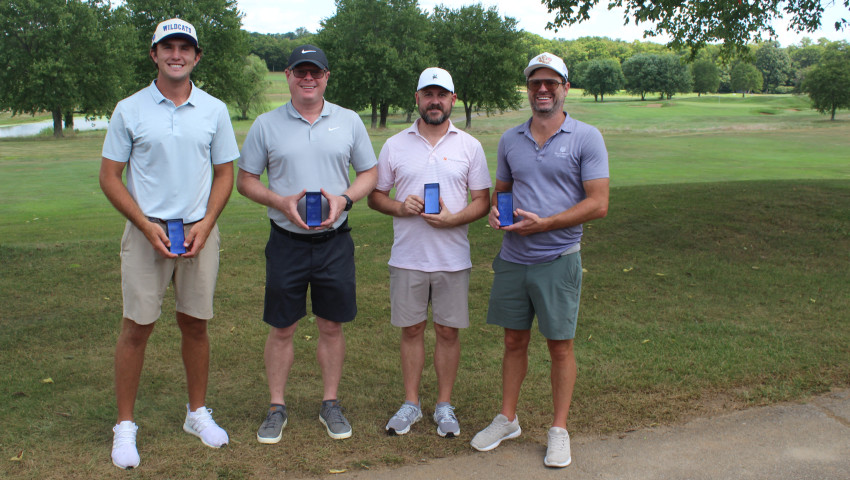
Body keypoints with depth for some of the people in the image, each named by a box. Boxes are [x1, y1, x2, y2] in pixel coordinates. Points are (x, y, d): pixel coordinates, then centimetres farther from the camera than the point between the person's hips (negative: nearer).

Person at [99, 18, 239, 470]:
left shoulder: (214, 110, 6)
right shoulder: (129, 110, 1)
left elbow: (225, 174, 9)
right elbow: (109, 177, 1)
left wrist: (204, 226, -5)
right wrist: (148, 227, -10)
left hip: (199, 232, 2)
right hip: (147, 231, -2)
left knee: (195, 325, 9)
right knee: (136, 327, 0)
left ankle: (197, 412, 25)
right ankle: (125, 426, 11)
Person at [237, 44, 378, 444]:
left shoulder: (349, 121, 4)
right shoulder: (266, 125, 1)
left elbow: (369, 173, 9)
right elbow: (245, 180, 4)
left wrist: (343, 199, -11)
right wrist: (282, 202, -14)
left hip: (335, 241, 1)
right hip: (286, 242, -1)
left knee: (332, 326, 9)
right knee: (281, 328, 6)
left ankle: (330, 404, 24)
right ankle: (277, 407, 21)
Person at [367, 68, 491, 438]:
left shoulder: (469, 146, 3)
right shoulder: (395, 145, 4)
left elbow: (482, 200, 3)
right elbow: (375, 196, 8)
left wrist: (452, 218, -15)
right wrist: (400, 207, -13)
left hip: (453, 257, 0)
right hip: (407, 257, 1)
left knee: (448, 331, 7)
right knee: (411, 330, 9)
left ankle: (444, 405, 20)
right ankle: (411, 403, 23)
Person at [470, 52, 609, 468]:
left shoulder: (586, 138, -5)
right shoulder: (510, 139, 9)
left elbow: (598, 204, -10)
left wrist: (544, 223, -16)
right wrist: (494, 211, -3)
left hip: (558, 261, -4)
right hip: (513, 258, 4)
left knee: (560, 345, 5)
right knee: (514, 341, 13)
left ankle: (559, 429, 19)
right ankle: (507, 419, 27)